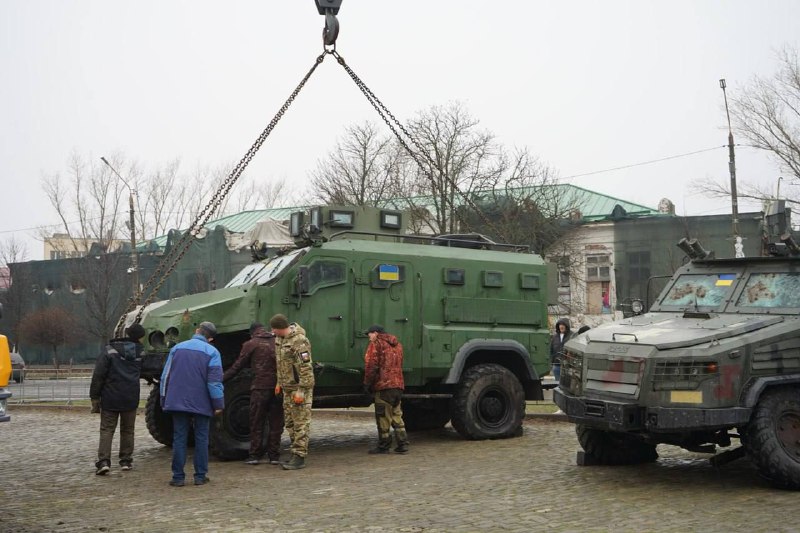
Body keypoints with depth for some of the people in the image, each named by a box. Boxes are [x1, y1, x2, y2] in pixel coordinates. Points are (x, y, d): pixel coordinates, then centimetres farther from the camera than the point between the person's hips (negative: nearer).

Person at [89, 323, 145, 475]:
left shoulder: (110, 350, -6)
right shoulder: (141, 352, 3)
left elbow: (98, 375, -9)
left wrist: (94, 397, -4)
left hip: (110, 398, -2)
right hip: (131, 399, 2)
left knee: (106, 430, 2)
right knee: (127, 430, 14)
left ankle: (104, 461, -11)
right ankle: (126, 461, 16)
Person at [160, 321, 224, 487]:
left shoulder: (177, 348, 6)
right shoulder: (212, 352, -4)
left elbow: (165, 376, 9)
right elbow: (214, 381, -9)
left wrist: (164, 400, 17)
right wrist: (218, 404, -4)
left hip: (178, 402, 2)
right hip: (202, 404, -2)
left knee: (179, 439, 6)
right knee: (201, 439, 7)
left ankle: (178, 477, 6)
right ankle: (200, 476, 9)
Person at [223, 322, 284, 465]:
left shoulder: (250, 344, 0)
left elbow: (238, 366, 3)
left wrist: (221, 379, 12)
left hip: (260, 387, -3)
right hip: (278, 386, 3)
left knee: (256, 422, 8)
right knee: (276, 422, 10)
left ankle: (255, 455, 8)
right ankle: (274, 455, 11)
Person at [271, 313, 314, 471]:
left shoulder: (299, 341, -20)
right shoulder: (279, 338, 10)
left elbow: (306, 368, -22)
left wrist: (301, 391, -23)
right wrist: (279, 382, 22)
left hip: (300, 387, -10)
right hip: (287, 388, 10)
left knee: (300, 423, -5)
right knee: (289, 422, 14)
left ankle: (299, 457, -3)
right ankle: (296, 453, 24)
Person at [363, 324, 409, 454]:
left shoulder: (376, 343, -3)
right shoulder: (397, 344, 21)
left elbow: (371, 365, -11)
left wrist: (367, 384, -4)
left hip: (383, 385, -7)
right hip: (398, 385, 7)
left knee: (383, 417, 0)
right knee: (397, 415, 13)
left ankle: (384, 446, 4)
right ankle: (403, 445, 10)